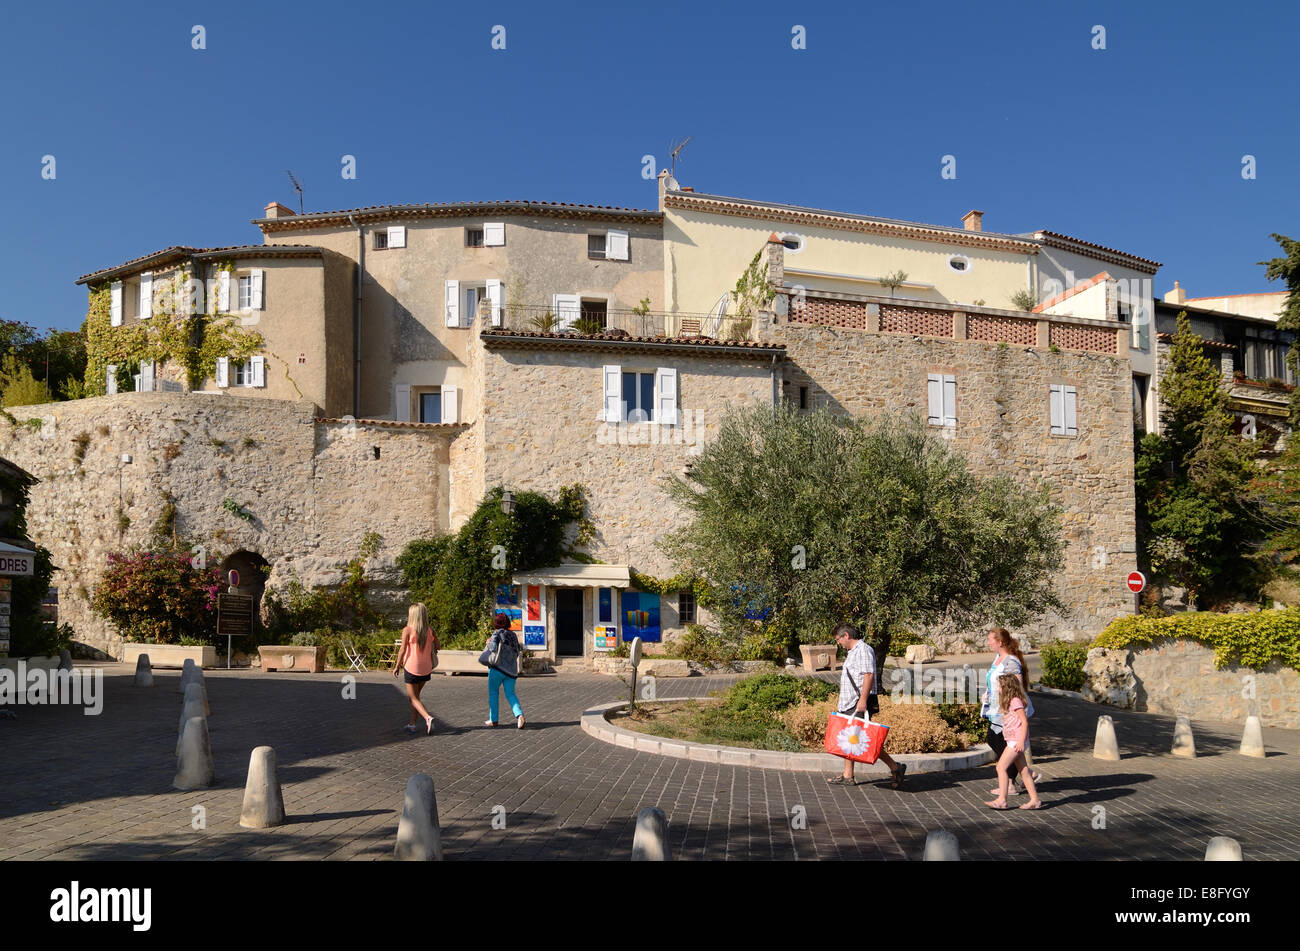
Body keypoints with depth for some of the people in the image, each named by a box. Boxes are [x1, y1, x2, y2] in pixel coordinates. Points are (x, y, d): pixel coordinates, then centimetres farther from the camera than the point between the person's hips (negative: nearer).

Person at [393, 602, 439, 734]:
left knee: (413, 698, 3)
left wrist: (397, 666, -2)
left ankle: (428, 717, -19)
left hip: (412, 668, -5)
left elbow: (403, 650, -12)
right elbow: (437, 646, -1)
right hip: (426, 668, 5)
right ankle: (413, 724, 24)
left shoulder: (407, 630, -11)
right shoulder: (430, 630, 1)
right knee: (415, 695, 20)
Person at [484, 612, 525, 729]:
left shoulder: (497, 633, -6)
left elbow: (493, 648, -18)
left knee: (493, 693, 9)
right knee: (510, 694, 6)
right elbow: (517, 651, 17)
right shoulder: (513, 635, 12)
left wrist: (488, 643, 2)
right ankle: (519, 715, -15)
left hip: (498, 668, -5)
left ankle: (493, 720, 11)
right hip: (512, 669, 5)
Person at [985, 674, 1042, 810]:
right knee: (1023, 770, 11)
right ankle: (1035, 800, 14)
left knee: (1002, 767, -11)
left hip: (1016, 740, -10)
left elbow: (1024, 722, -18)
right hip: (1012, 741, 10)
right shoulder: (1009, 702, 17)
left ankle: (1001, 800, -11)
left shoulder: (1015, 701, -13)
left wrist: (1021, 741, -21)